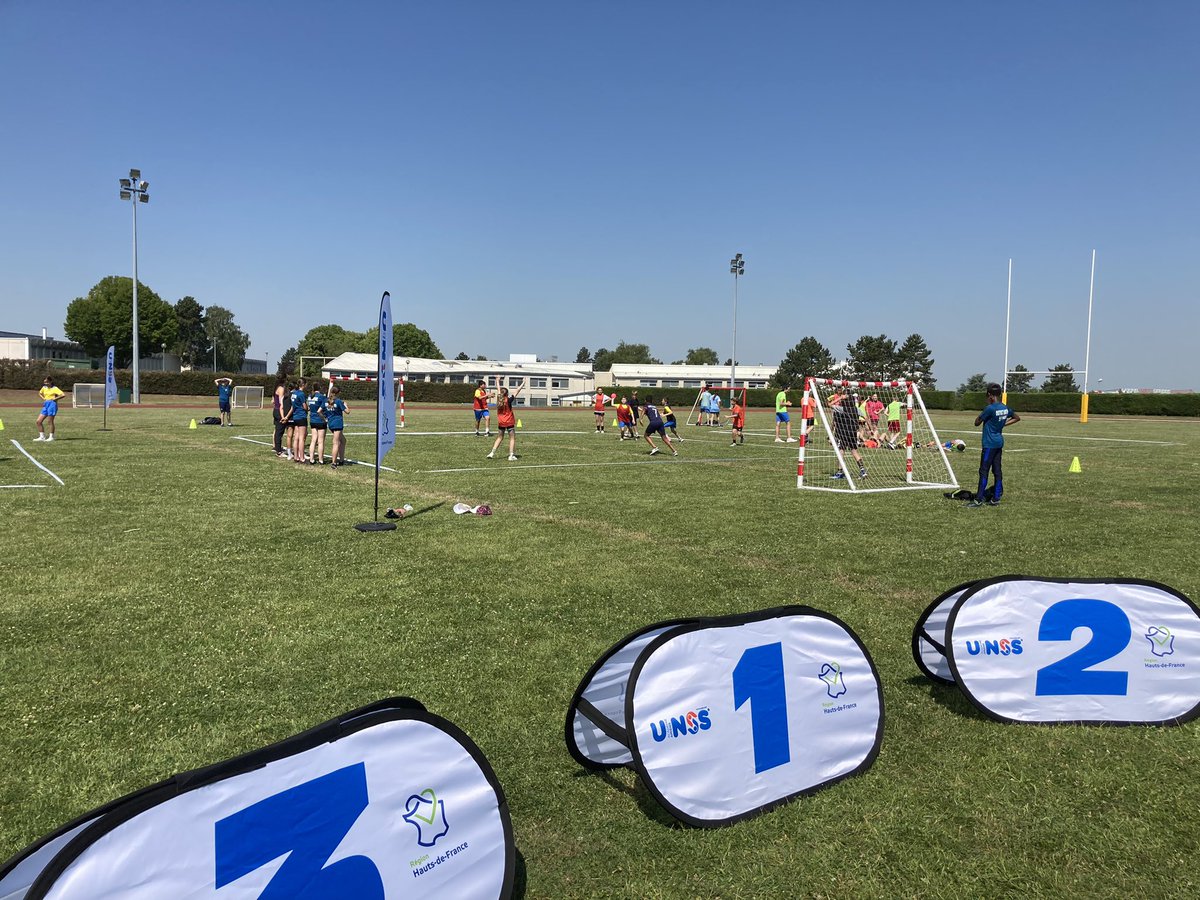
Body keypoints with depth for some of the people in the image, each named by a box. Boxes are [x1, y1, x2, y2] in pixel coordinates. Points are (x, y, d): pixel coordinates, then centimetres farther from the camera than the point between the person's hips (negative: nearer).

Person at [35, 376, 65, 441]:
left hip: (52, 404, -8)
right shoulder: (44, 388, 13)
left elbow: (63, 394, -20)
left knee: (50, 422, -4)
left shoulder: (54, 389, -7)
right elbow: (39, 393, 34)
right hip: (45, 405, 8)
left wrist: (55, 398, -14)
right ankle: (42, 436, 9)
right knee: (39, 421, 3)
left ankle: (51, 437, 4)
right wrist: (43, 398, 16)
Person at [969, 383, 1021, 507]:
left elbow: (977, 423, -10)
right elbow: (1017, 418, 24)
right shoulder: (1005, 408, 6)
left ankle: (979, 499, -4)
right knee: (997, 470, 10)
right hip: (999, 443, 8)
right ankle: (996, 498, 13)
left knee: (984, 471, -5)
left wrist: (980, 416, 5)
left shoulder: (990, 409, -18)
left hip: (989, 444, -8)